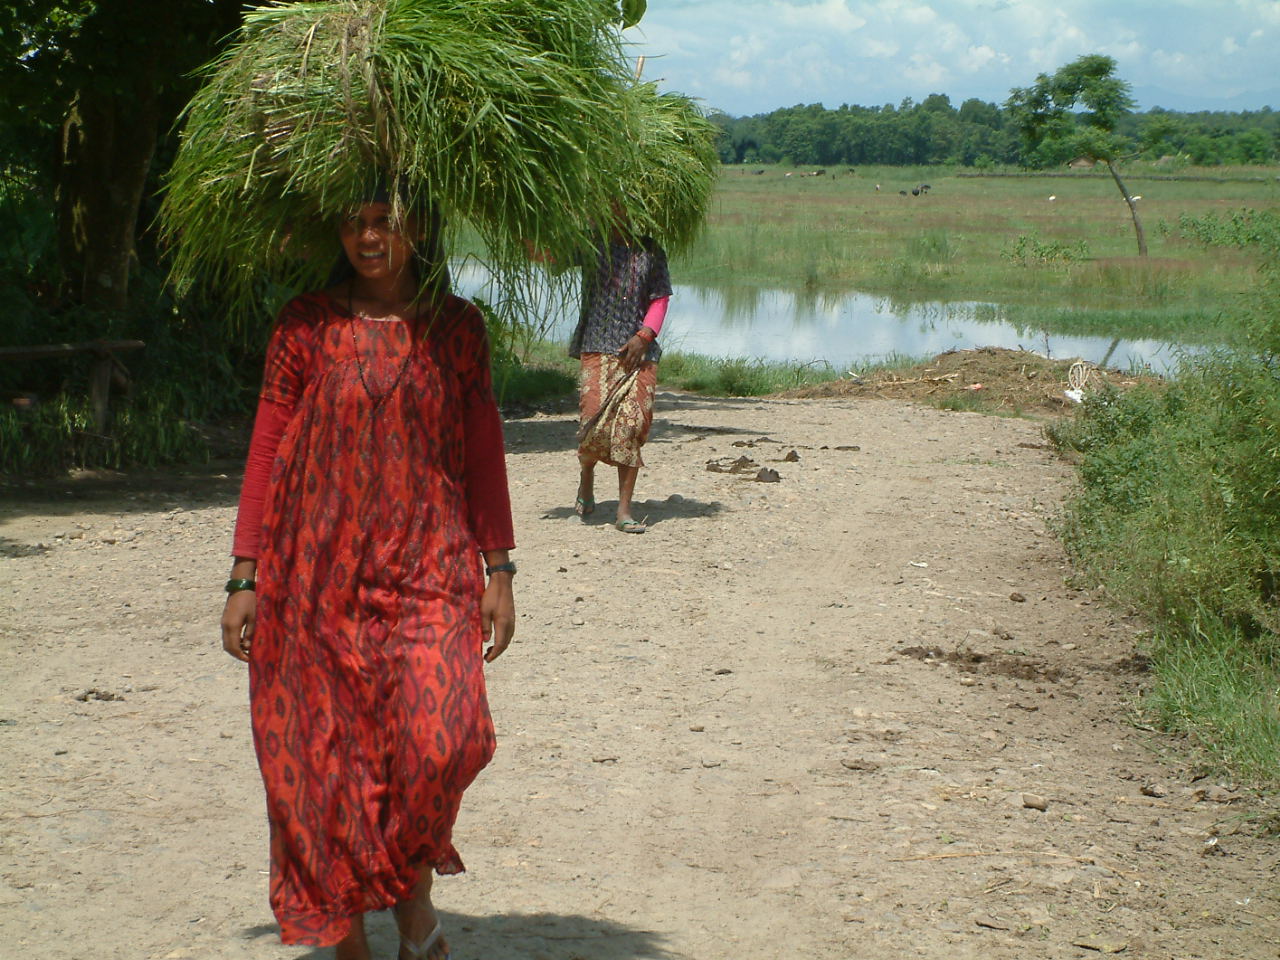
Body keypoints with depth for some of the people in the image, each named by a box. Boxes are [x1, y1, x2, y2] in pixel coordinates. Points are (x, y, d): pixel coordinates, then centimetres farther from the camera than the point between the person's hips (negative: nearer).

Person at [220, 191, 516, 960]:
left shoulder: (457, 327, 7)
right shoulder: (306, 326, 4)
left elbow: (483, 452, 10)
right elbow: (267, 451, 5)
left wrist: (498, 570, 6)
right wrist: (246, 578, 1)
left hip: (429, 570, 0)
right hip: (320, 577, 0)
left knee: (441, 736, -19)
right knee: (325, 760, 1)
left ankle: (414, 889, 8)